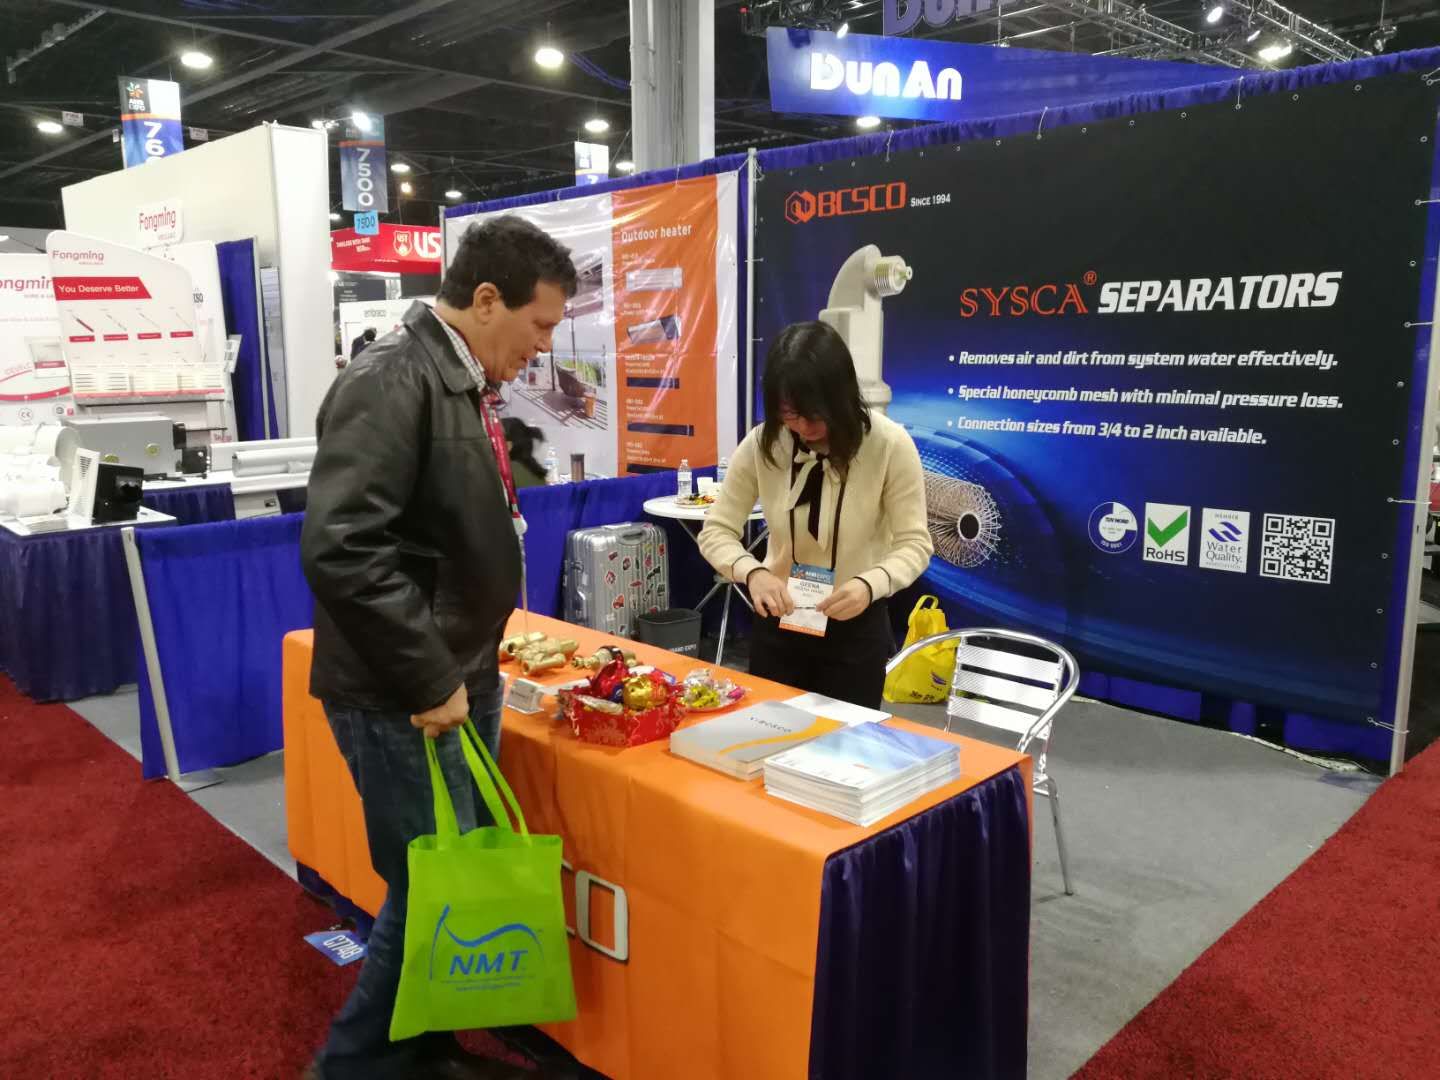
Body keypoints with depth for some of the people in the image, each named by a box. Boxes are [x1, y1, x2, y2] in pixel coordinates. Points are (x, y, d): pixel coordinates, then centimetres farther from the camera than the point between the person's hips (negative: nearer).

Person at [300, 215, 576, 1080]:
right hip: (408, 699, -9)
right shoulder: (393, 381, -20)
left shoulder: (467, 385, 9)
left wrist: (469, 665, 13)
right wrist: (427, 679, -22)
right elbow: (339, 549, -28)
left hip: (466, 680, 9)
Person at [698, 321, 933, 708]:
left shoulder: (889, 444, -19)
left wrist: (870, 584, -35)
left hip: (857, 626, -2)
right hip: (779, 621, 2)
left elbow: (915, 543, -15)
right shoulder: (761, 444, -12)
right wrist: (752, 572, -28)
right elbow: (716, 532, -8)